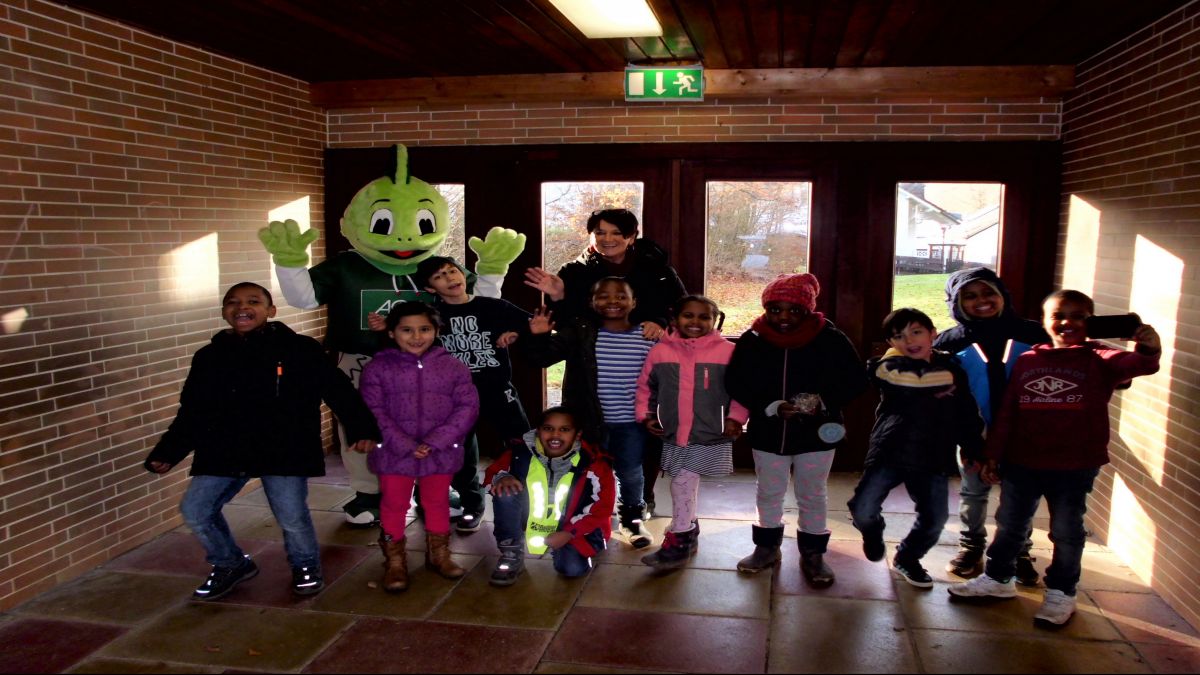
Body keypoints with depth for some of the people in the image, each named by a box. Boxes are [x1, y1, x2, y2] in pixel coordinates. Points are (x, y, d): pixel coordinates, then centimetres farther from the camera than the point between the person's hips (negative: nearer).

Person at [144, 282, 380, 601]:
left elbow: (338, 390, -5)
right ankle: (230, 564, 29)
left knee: (292, 515, -8)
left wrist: (362, 429, -11)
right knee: (195, 509, 2)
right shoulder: (209, 357, 7)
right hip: (224, 451, 4)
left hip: (284, 451, -4)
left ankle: (305, 566, 25)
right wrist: (167, 452, 6)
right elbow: (192, 412, 13)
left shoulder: (300, 349, -5)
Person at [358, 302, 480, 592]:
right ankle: (394, 562, 26)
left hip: (440, 453, 1)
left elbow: (467, 407, -7)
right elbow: (374, 412, -10)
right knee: (394, 506, 10)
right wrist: (405, 446, -19)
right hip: (394, 453, -1)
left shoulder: (453, 367, -2)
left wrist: (435, 442, -16)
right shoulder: (378, 368, -6)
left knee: (437, 503, 17)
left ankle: (439, 554, 35)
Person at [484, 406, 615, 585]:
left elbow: (602, 506, -15)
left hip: (575, 527, -1)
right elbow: (494, 471, 0)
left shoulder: (593, 462, -20)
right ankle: (512, 555, -7)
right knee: (505, 490, -24)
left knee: (572, 568, -26)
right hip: (531, 520, 1)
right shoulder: (523, 451, -16)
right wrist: (501, 478, -26)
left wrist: (569, 532, -21)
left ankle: (570, 547, 13)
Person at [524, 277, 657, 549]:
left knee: (630, 474, 16)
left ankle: (632, 519, 39)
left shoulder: (648, 337, -5)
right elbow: (543, 359, -7)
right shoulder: (579, 332, -6)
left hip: (631, 422, 1)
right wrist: (538, 338, -26)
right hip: (589, 421, -1)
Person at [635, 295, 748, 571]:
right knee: (685, 485, 15)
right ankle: (689, 531, 35)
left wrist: (735, 418, -7)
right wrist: (646, 415, 5)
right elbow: (646, 385, 11)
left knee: (683, 484, -6)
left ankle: (678, 541, 8)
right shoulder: (661, 350, 0)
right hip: (673, 434, 4)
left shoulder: (728, 352, -7)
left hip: (710, 434, -3)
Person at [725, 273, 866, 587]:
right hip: (768, 432, 2)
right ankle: (767, 547, 34)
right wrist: (771, 407, -21)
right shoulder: (752, 340, -7)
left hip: (817, 432, -1)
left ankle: (812, 554, 28)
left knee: (813, 496, 12)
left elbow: (854, 380, -8)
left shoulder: (830, 338, -10)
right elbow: (736, 384, -8)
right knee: (769, 494, 17)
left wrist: (823, 401, -25)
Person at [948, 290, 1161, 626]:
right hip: (1021, 464, 3)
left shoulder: (1099, 361, -4)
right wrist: (993, 455, 4)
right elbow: (1006, 413, 4)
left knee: (1066, 531, 11)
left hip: (1075, 468, -3)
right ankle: (998, 578, 35)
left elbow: (1136, 364, -25)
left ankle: (1061, 593, 29)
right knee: (1009, 524, 17)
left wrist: (1148, 350, -48)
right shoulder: (1027, 361, 3)